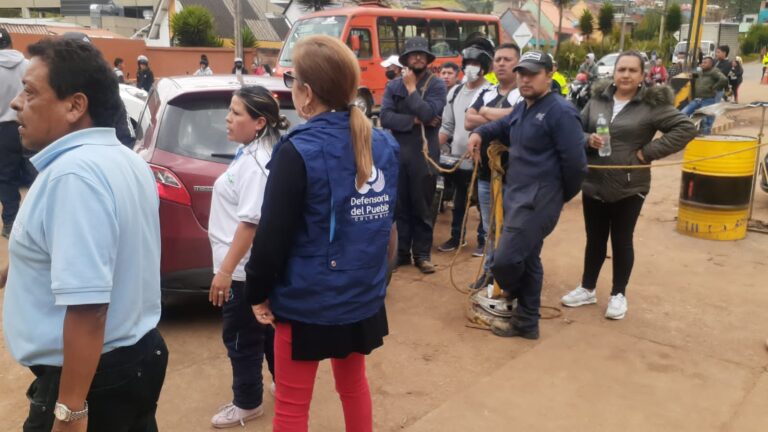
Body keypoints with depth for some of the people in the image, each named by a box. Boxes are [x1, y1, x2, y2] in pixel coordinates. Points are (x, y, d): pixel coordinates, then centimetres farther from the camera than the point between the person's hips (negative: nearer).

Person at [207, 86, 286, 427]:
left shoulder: (255, 164, -24)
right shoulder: (250, 152, 8)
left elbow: (250, 222, -28)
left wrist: (225, 270, -25)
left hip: (244, 268, -10)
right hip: (251, 264, 10)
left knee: (241, 338, 6)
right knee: (267, 329, 22)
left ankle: (247, 404, 25)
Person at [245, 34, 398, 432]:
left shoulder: (298, 150, -19)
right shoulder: (383, 145, 0)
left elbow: (273, 235, -17)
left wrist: (257, 291, -1)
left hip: (307, 301, -6)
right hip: (363, 295, 6)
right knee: (353, 383, 25)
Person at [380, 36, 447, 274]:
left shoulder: (437, 85, 0)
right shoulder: (393, 85, 6)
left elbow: (428, 113, -17)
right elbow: (385, 117, -7)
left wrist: (411, 87, -9)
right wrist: (414, 121, -13)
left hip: (424, 155, -2)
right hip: (397, 154, 2)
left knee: (422, 208, 6)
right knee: (399, 206, 9)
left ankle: (422, 254, 16)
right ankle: (401, 252, 20)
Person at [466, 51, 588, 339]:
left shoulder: (560, 112, -15)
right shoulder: (521, 109, 13)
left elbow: (575, 163, -17)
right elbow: (502, 127, 34)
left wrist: (562, 196, -3)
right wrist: (479, 133, 13)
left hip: (537, 200, -9)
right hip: (515, 194, 9)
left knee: (505, 260, -11)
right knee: (527, 259, 16)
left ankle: (513, 294, 25)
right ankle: (526, 322, 28)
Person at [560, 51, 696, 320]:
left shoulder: (652, 104, -8)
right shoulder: (598, 99, 2)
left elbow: (685, 128, -10)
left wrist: (648, 152, -14)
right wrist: (588, 140, -14)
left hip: (629, 187, -3)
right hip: (593, 183, 3)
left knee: (621, 241, 9)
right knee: (595, 239, 14)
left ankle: (619, 294, 25)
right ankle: (587, 289, 30)